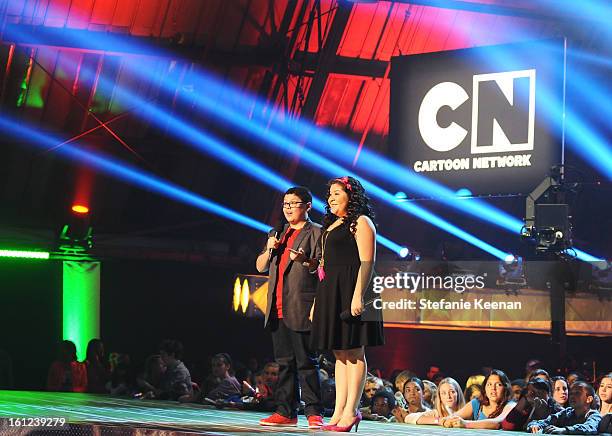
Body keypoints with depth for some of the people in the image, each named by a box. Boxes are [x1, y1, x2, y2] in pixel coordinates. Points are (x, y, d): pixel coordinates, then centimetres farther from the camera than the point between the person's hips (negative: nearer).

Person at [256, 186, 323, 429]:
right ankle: (286, 412, 9)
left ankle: (314, 413, -6)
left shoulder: (316, 233, 1)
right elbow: (260, 267, 21)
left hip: (300, 308, -7)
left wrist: (305, 261, -23)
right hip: (278, 308, 7)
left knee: (306, 361, -7)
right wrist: (270, 249, 2)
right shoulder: (278, 234, 22)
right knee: (284, 362, 7)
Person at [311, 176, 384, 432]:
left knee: (353, 353, -7)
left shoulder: (361, 222, -3)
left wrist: (358, 295, -23)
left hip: (349, 291, -9)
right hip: (330, 292, 9)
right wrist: (317, 302, 18)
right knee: (340, 354, 6)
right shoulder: (331, 226, 23)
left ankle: (350, 412, -9)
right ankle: (339, 412, 5)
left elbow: (367, 262, -13)